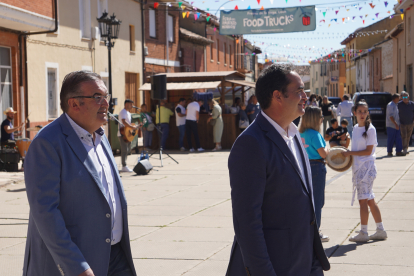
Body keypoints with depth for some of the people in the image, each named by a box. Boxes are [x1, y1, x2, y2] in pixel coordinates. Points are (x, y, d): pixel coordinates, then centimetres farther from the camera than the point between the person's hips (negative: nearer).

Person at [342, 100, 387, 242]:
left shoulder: (370, 129, -10)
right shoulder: (355, 128, 12)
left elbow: (368, 151, -14)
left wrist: (350, 153, -15)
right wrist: (347, 155, 6)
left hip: (367, 167, -8)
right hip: (357, 167, 8)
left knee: (363, 200, -6)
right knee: (370, 200, 12)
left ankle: (363, 233, 0)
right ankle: (381, 230, 19)